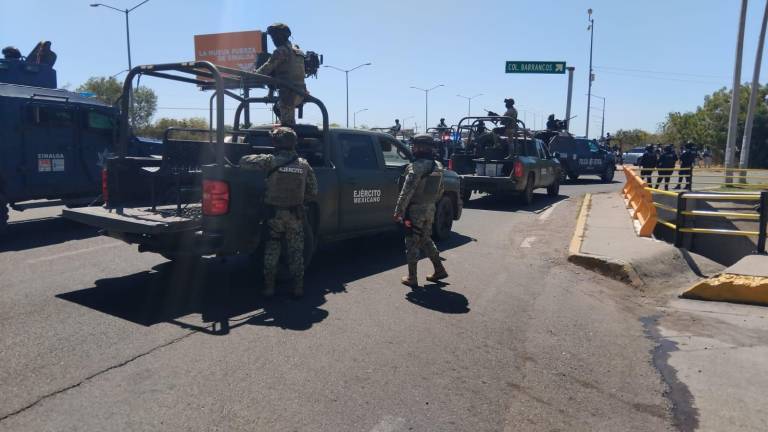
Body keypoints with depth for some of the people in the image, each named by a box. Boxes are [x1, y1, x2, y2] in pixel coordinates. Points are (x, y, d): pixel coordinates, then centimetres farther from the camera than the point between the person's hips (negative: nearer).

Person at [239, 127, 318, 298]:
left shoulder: (271, 161, -9)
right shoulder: (303, 164, 1)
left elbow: (244, 161, -7)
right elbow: (313, 192, 5)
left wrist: (261, 159, 12)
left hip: (274, 213, -2)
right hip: (295, 214, 2)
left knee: (271, 250, 10)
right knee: (296, 251, 11)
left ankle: (269, 287, 12)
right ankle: (298, 287, 15)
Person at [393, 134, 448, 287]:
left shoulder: (417, 166, -18)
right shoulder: (437, 166, 7)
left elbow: (406, 192, -20)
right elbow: (440, 190, 15)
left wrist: (398, 211, -15)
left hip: (415, 210, -8)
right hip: (430, 209, 8)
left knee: (412, 244, 3)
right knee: (426, 240, 22)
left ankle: (412, 278, 9)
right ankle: (439, 270, 25)